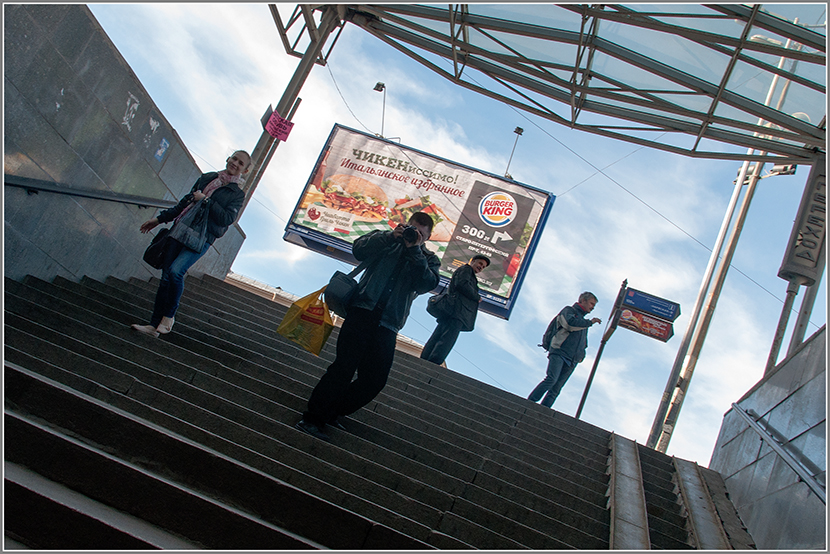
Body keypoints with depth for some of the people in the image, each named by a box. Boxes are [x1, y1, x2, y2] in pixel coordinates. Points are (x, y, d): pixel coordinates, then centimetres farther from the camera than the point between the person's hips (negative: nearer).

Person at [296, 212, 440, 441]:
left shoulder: (430, 260, 18)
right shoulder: (387, 240, 16)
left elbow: (427, 284, -2)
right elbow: (359, 250, 0)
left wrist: (414, 250, -8)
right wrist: (390, 236, -9)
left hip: (387, 325, 3)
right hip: (363, 310, -3)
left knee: (375, 379, -1)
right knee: (345, 366, -15)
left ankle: (330, 413, 15)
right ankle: (312, 418, -9)